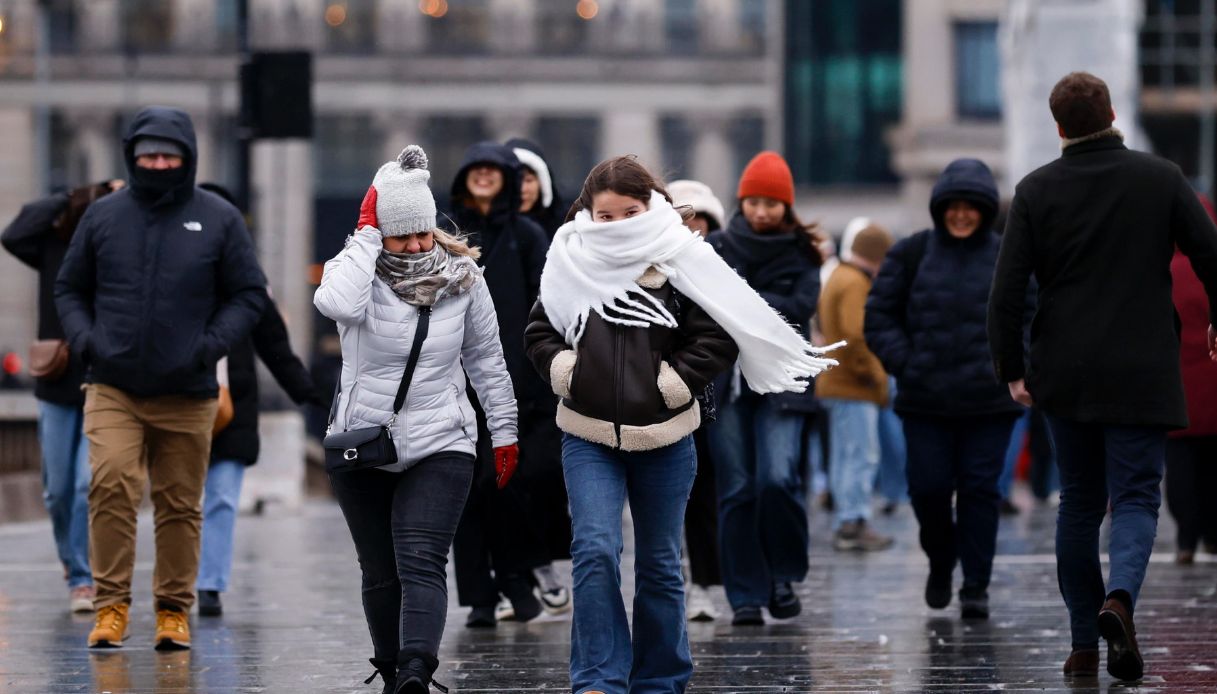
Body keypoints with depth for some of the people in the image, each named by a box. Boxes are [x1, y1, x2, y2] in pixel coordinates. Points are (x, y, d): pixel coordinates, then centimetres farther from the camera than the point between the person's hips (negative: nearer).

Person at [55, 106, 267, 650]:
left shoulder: (219, 220, 4)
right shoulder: (104, 215, 7)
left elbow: (249, 293, 7)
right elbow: (70, 288, 16)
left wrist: (210, 346, -7)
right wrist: (84, 339, -2)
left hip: (186, 395, 0)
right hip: (113, 390, 0)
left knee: (180, 504, 5)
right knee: (111, 487, -16)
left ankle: (174, 610, 16)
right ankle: (111, 606, -11)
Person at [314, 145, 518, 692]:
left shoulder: (462, 277, -1)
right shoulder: (359, 270, -8)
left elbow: (485, 358, 11)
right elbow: (336, 303, -34)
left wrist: (503, 431, 13)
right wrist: (367, 233, -25)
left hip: (440, 446, -1)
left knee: (421, 562, -17)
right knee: (381, 573, 9)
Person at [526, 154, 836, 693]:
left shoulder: (680, 261, -7)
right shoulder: (571, 263, -1)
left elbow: (719, 336, -5)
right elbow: (540, 333, 11)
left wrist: (676, 381, -12)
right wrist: (565, 371, -4)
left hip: (663, 437, 0)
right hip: (588, 435, 0)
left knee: (659, 564, 10)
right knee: (595, 552, -14)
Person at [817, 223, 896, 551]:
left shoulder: (837, 278, 19)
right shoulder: (855, 284, -14)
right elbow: (855, 335, -24)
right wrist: (875, 377, -17)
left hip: (836, 384, 10)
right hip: (855, 387, -10)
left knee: (843, 457, 11)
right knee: (862, 456, -9)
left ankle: (844, 524, 14)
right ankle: (853, 523, -11)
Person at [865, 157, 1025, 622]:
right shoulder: (912, 254, 4)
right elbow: (879, 317, 5)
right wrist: (904, 364, -6)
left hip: (990, 399, 0)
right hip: (926, 400, 0)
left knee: (980, 488, -2)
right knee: (929, 486, 0)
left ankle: (976, 587, 4)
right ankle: (940, 563, 27)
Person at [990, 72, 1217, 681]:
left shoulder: (1036, 190, -1)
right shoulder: (1161, 179, -3)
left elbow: (1005, 292, -5)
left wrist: (1013, 370, 5)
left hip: (1065, 374, 2)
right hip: (1141, 374, -2)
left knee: (1078, 504, 13)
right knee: (1135, 497, 3)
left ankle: (1084, 645, 13)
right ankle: (1119, 596, -27)